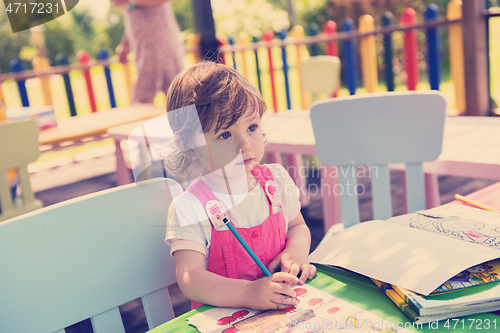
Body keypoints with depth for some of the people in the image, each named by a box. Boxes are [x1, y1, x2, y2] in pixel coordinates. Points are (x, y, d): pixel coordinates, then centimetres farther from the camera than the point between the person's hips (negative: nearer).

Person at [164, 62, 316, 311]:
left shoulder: (277, 180, 0)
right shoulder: (189, 208, -16)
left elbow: (298, 226, 14)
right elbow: (189, 279, -22)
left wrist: (296, 251, -8)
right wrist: (248, 293, -35)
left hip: (284, 303, 4)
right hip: (223, 317, -4)